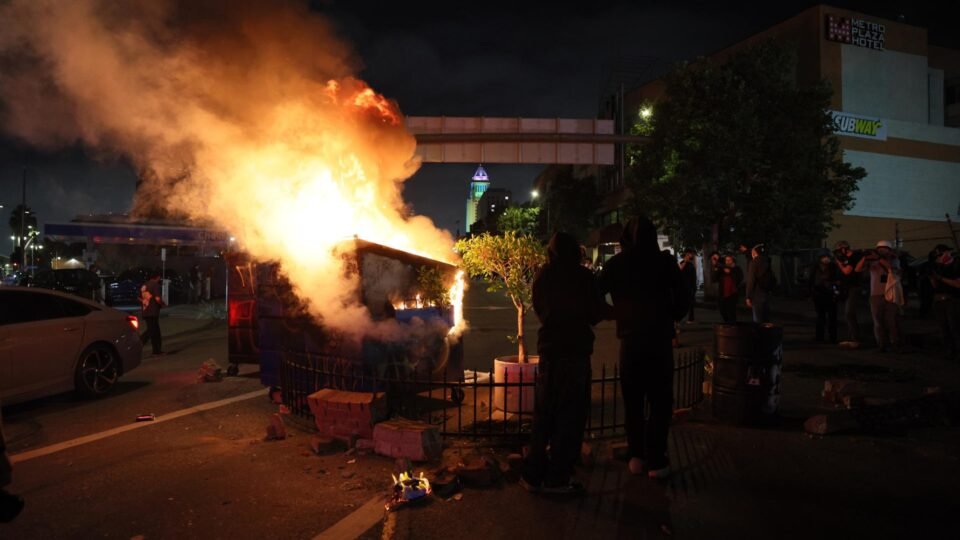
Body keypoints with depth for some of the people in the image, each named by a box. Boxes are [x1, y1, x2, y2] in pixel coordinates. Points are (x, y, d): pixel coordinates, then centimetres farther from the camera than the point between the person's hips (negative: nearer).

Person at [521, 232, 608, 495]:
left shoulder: (542, 276, 4)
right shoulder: (583, 276, -7)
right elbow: (595, 314, -1)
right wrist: (607, 308, 19)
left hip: (548, 350, 4)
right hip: (575, 350, -4)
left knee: (544, 414, 13)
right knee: (571, 415, 3)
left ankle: (533, 474, 17)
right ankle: (557, 478, 5)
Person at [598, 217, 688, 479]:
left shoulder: (617, 263, 1)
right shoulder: (664, 261, -2)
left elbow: (595, 293, 4)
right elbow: (682, 296, -3)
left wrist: (610, 314, 18)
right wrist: (671, 317, 12)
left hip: (630, 339, 1)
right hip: (659, 337, -1)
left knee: (632, 401, 13)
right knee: (660, 401, 6)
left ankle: (637, 457, 17)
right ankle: (656, 461, 5)